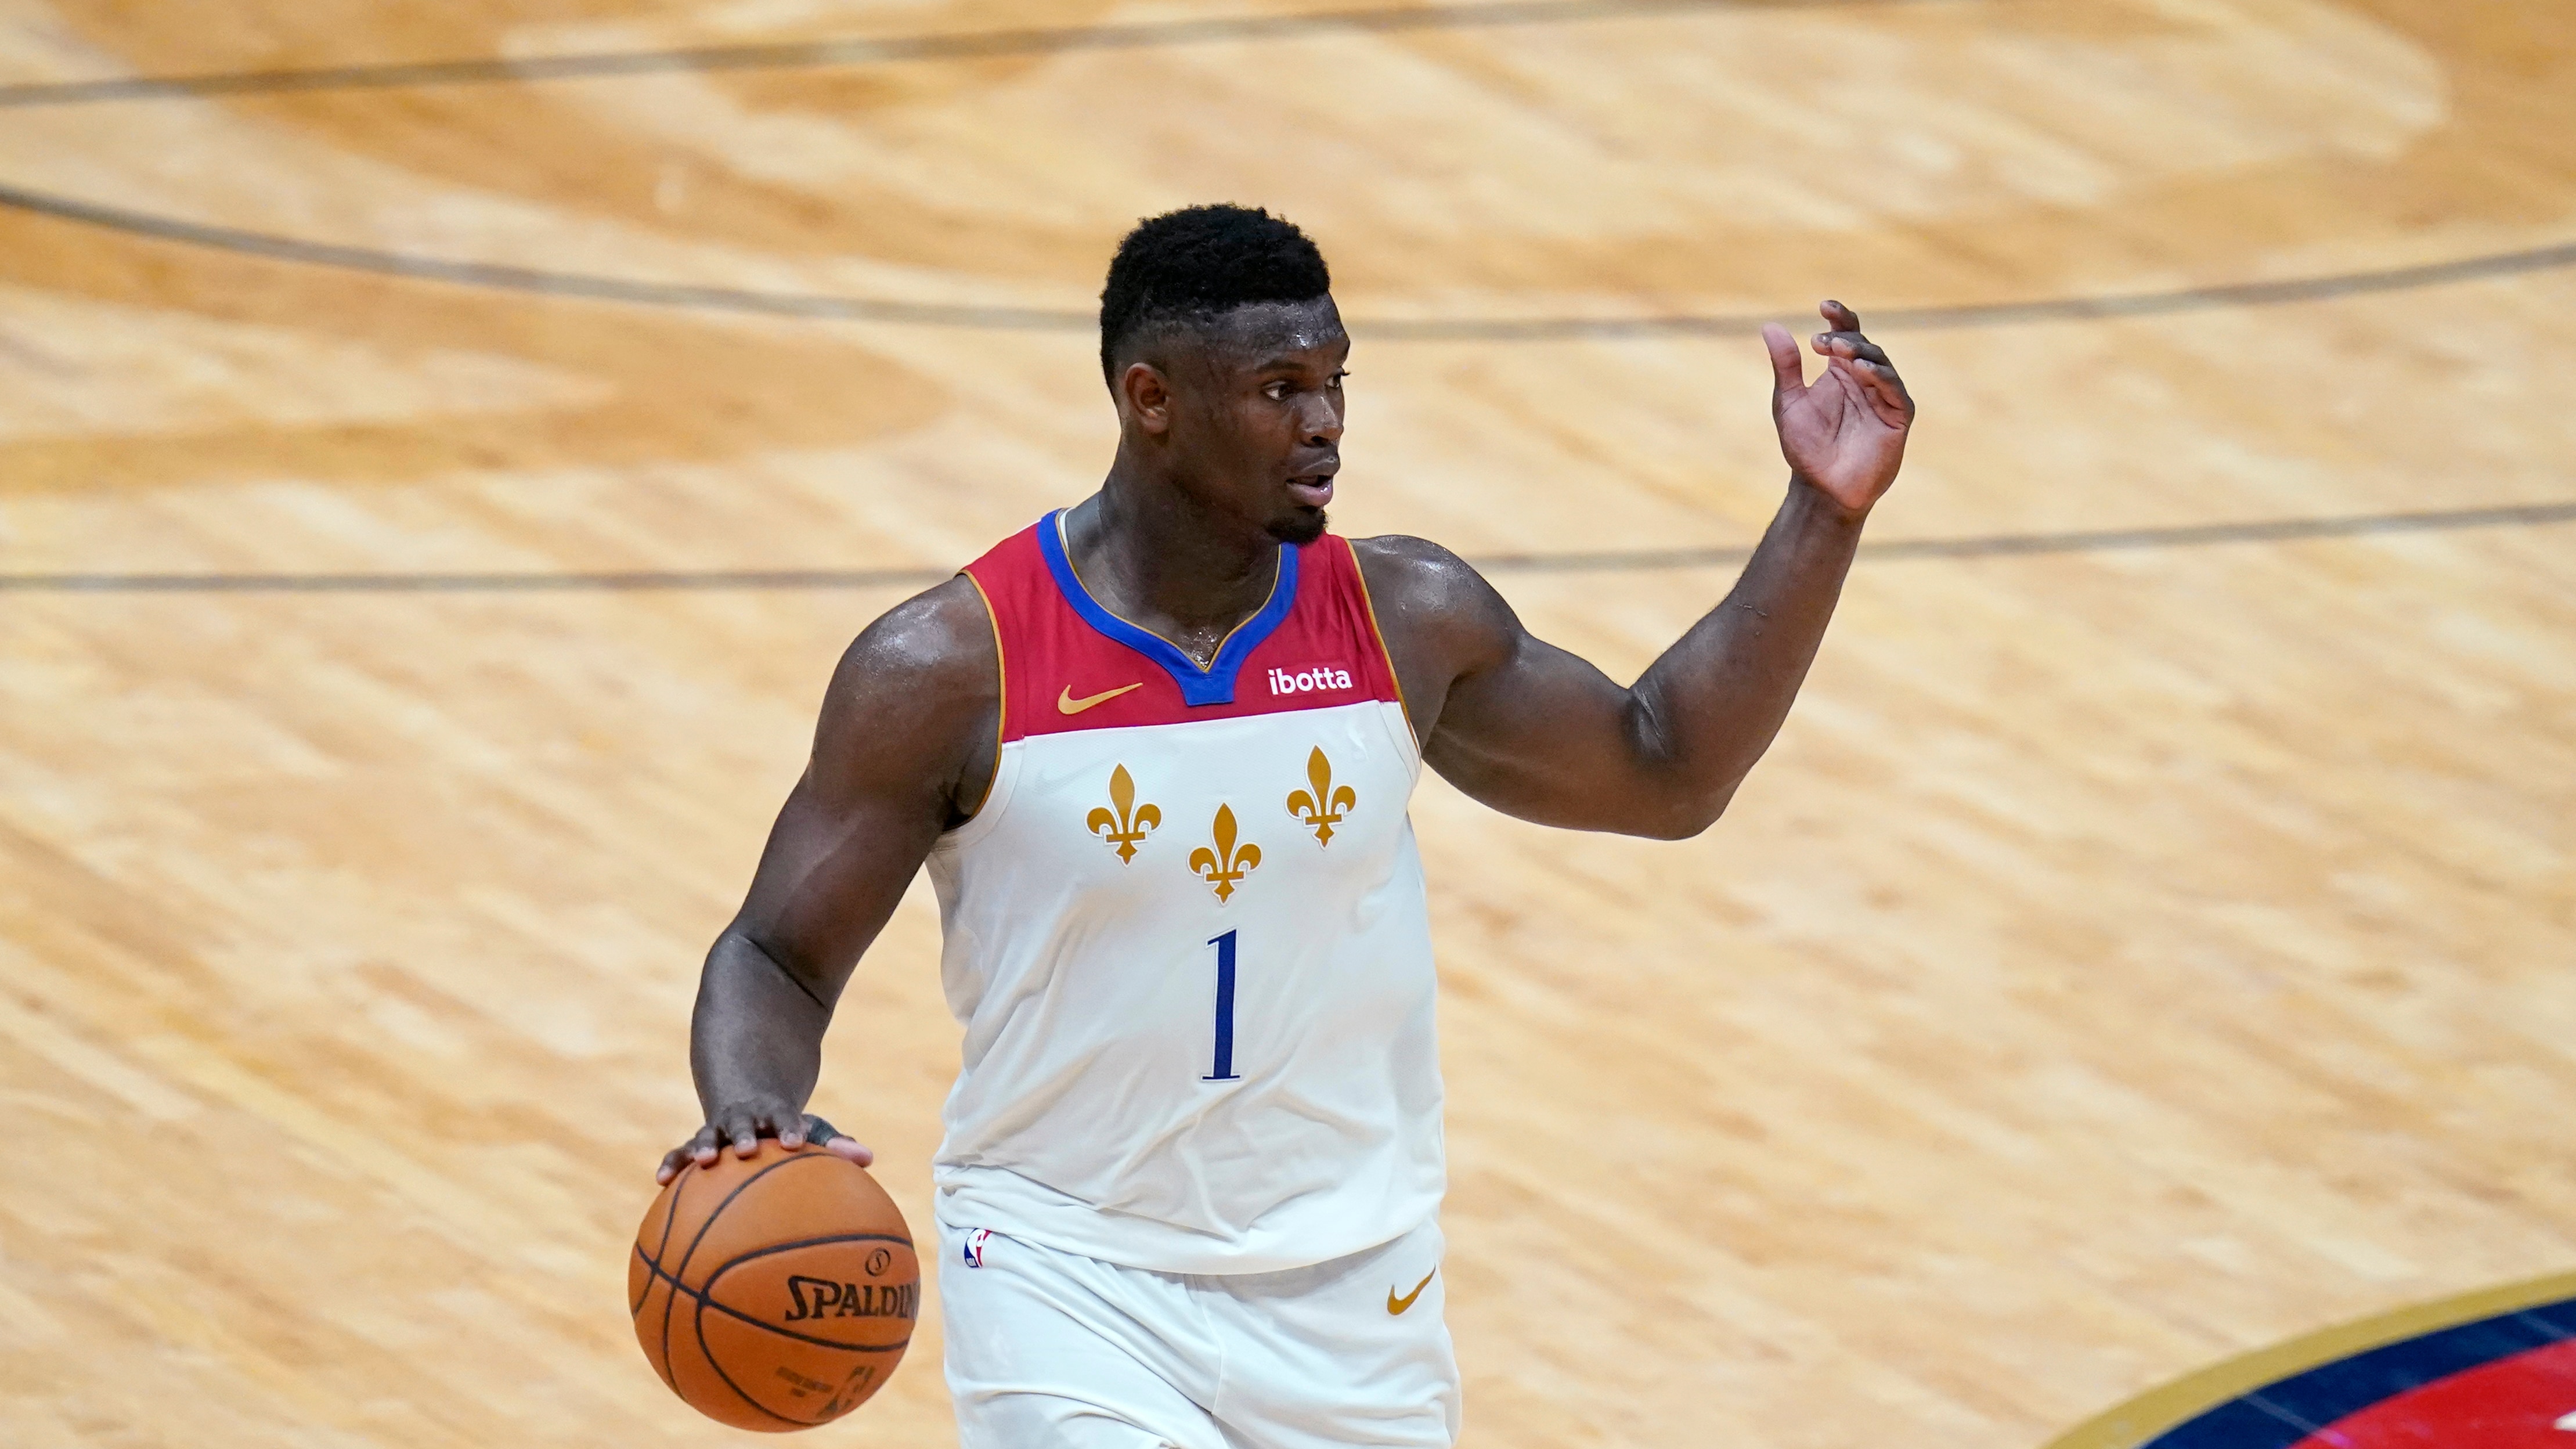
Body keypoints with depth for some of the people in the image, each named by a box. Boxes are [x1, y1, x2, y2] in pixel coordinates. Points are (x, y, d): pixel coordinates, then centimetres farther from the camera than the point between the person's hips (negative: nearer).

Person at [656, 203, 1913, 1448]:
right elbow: (776, 959, -6)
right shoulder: (948, 672, -12)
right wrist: (750, 1114, -28)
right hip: (1071, 1288, -4)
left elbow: (1661, 772, 12)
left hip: (1350, 1295, 4)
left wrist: (1824, 513, 3)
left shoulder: (1404, 621, -1)